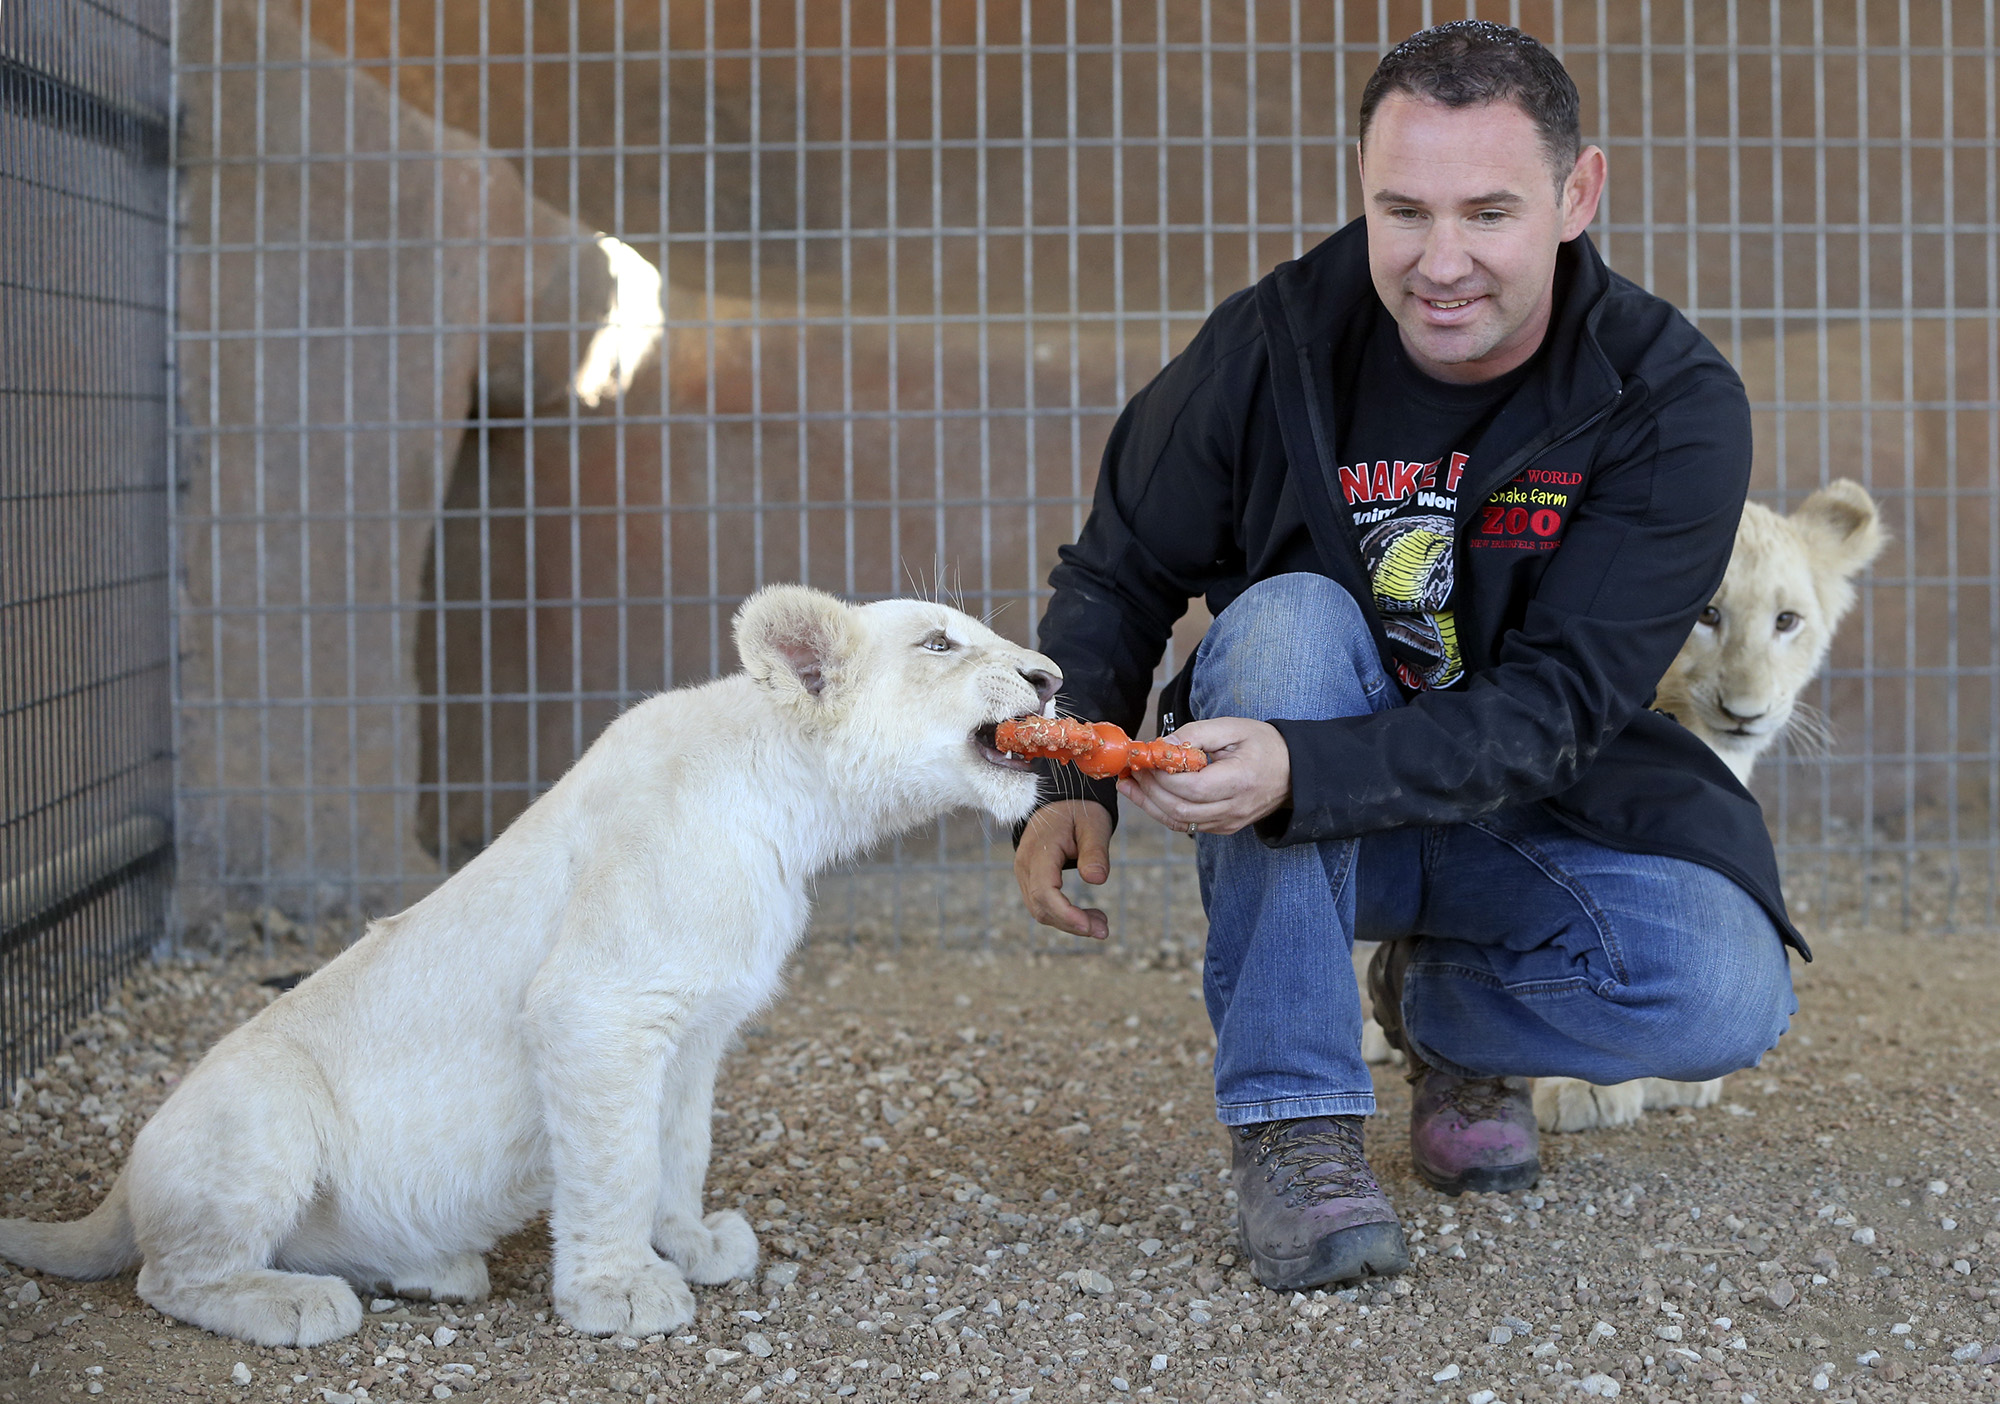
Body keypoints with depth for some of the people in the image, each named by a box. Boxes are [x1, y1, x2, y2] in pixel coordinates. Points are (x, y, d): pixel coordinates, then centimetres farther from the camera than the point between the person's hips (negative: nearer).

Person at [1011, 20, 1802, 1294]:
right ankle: (1293, 1122, -26)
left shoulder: (1677, 409, -18)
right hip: (1295, 833, 0)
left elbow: (1550, 709, -26)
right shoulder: (1275, 345, -14)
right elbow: (1116, 579, 0)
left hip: (1533, 811, 0)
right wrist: (1071, 783, -19)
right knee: (1292, 617, -32)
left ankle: (1449, 1008, 8)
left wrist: (1301, 774, -43)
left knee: (1725, 1000, -28)